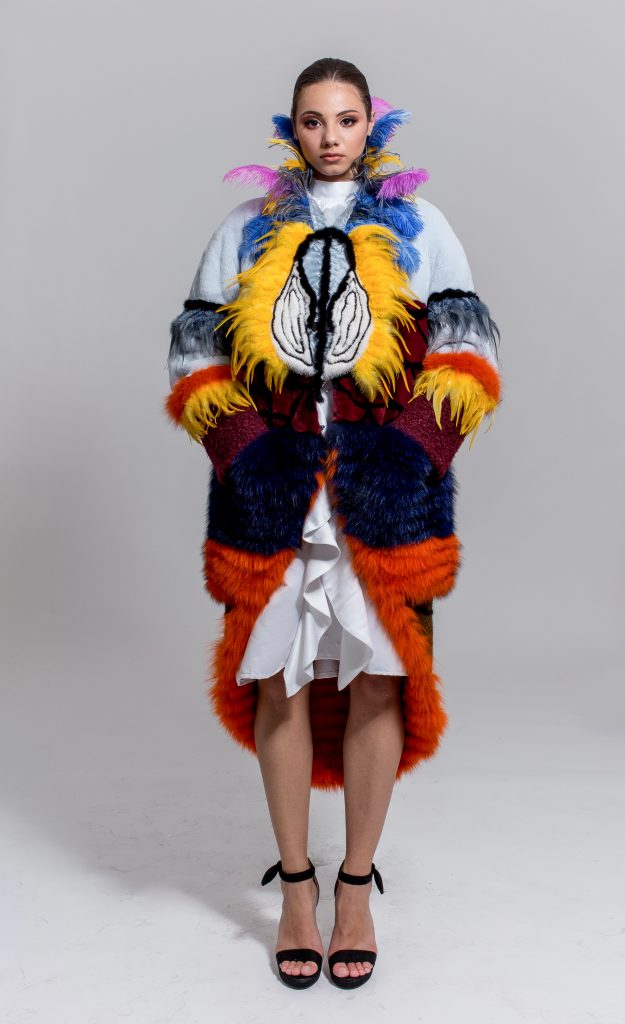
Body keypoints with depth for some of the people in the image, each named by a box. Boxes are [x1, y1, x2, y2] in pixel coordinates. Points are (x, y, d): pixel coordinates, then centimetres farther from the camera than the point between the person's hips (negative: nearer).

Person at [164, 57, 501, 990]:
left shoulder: (419, 227, 10)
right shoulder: (246, 232, 12)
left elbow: (466, 355, 5)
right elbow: (196, 355, 10)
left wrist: (412, 448, -9)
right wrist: (243, 447, -6)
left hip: (386, 494, 0)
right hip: (273, 492, 1)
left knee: (378, 682, 1)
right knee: (279, 683, 3)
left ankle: (357, 886, 17)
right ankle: (296, 884, 18)